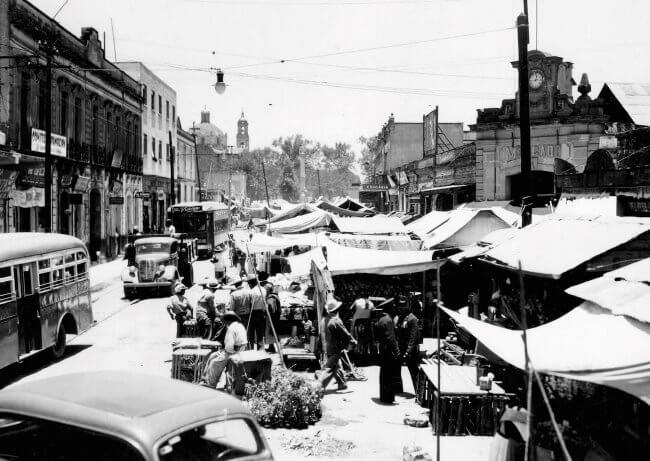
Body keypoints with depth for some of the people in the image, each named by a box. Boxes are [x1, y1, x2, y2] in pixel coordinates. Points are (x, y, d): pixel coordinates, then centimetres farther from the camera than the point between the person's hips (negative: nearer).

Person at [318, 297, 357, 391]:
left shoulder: (323, 320, 3)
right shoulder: (336, 321, -20)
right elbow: (345, 333, -12)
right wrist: (353, 341, 4)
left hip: (326, 348, 8)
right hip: (335, 349, -8)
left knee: (337, 366, 20)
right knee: (330, 369, -4)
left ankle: (342, 384, 29)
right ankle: (320, 385, -9)